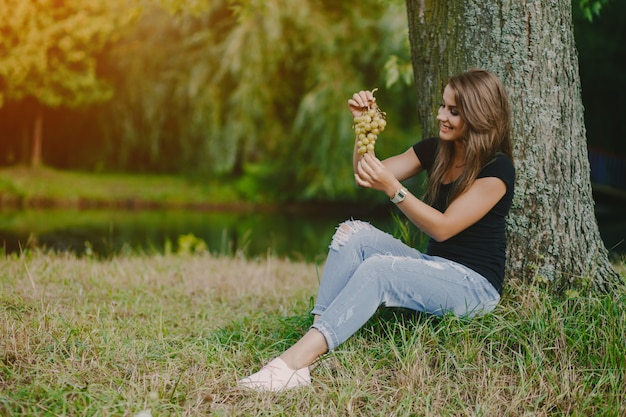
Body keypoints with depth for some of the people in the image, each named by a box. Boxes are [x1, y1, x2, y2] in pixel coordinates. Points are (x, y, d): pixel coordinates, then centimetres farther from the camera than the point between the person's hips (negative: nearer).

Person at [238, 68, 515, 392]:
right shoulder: (434, 151, 8)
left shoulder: (496, 169, -12)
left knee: (377, 269, -32)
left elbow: (443, 228, -20)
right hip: (433, 268, 7)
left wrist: (392, 187, -29)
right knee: (353, 234, -16)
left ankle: (295, 361, -42)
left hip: (475, 285, -7)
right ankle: (315, 340, -31)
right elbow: (367, 177, 6)